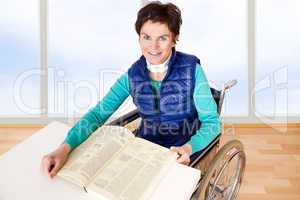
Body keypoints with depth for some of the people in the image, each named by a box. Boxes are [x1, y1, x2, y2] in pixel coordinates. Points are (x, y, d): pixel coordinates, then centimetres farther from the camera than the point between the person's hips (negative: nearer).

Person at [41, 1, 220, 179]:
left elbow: (212, 122, -12)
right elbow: (99, 113, -12)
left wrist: (189, 148, -32)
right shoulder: (133, 74, -7)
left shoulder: (192, 70, -16)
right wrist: (65, 147, -26)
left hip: (181, 155, -3)